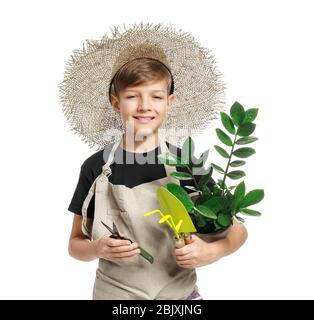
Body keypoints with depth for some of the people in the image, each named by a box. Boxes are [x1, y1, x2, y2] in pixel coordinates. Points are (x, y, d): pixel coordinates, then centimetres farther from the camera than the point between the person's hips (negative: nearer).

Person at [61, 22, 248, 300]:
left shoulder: (184, 164, -11)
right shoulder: (96, 167, -9)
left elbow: (237, 230, -3)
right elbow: (75, 243, 1)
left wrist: (210, 252, -22)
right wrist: (97, 249, -20)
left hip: (178, 292, 0)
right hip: (114, 292, 1)